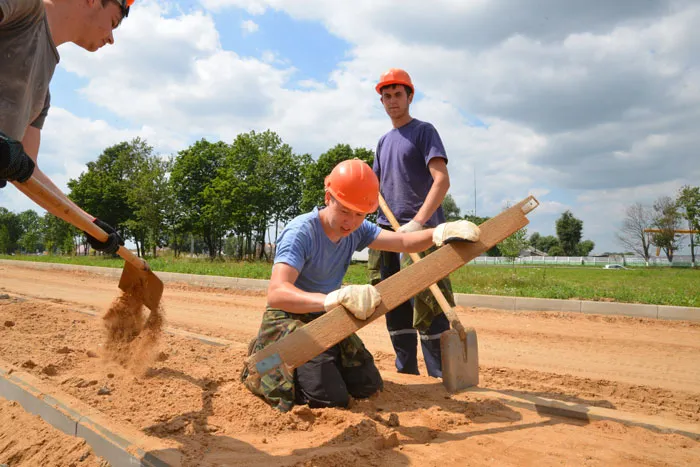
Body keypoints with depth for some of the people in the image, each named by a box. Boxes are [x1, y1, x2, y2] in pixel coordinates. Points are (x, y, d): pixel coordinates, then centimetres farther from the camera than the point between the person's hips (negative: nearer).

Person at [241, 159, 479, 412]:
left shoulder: (357, 230, -5)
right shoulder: (300, 232, -27)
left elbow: (403, 242, -9)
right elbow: (276, 293, -40)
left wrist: (440, 232, -31)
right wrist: (331, 299, -57)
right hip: (288, 319, -7)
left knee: (368, 386, 6)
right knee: (332, 398, -17)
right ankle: (263, 369, 5)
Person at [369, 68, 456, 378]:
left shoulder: (423, 131, 0)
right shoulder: (384, 141, 21)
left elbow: (442, 181, -14)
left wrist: (417, 222, -25)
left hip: (420, 230, -7)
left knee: (428, 307, -12)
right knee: (395, 306, 10)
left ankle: (443, 379, -4)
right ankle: (406, 372, 21)